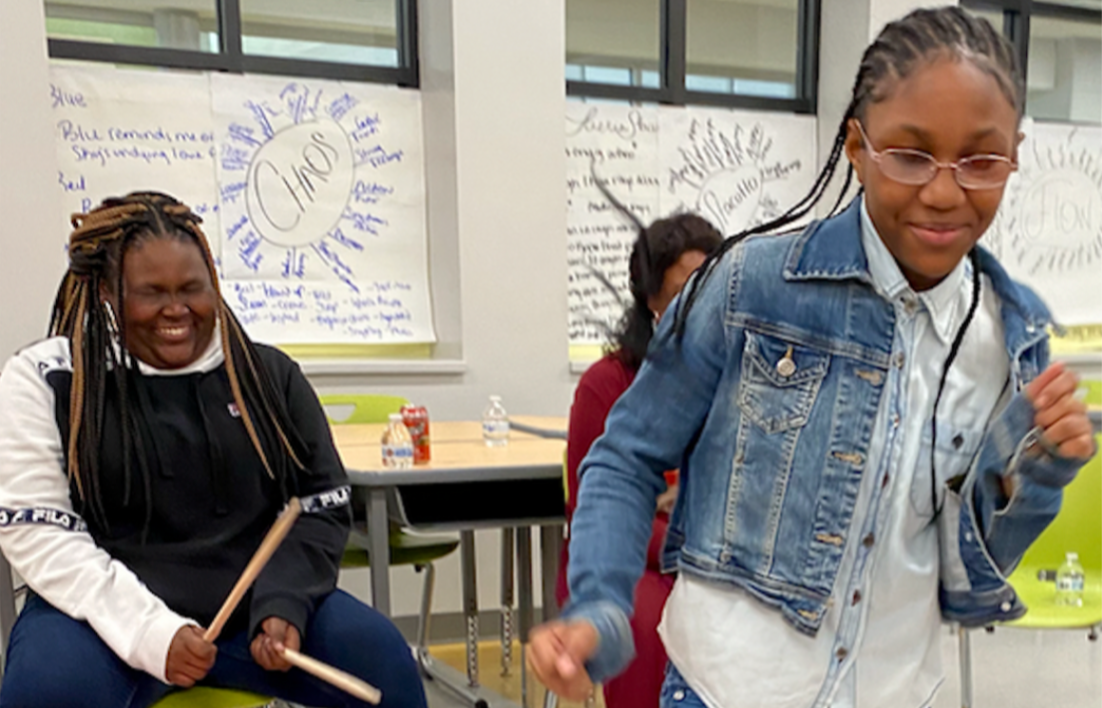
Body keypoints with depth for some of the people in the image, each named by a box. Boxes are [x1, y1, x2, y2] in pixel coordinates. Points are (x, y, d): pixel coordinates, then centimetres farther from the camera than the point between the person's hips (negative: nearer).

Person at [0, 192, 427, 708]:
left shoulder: (269, 374, 5)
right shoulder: (44, 380, -1)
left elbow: (322, 505, 5)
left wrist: (283, 605, -13)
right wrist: (153, 633, -18)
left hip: (252, 604, 2)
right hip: (107, 614, -1)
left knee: (381, 655, -16)